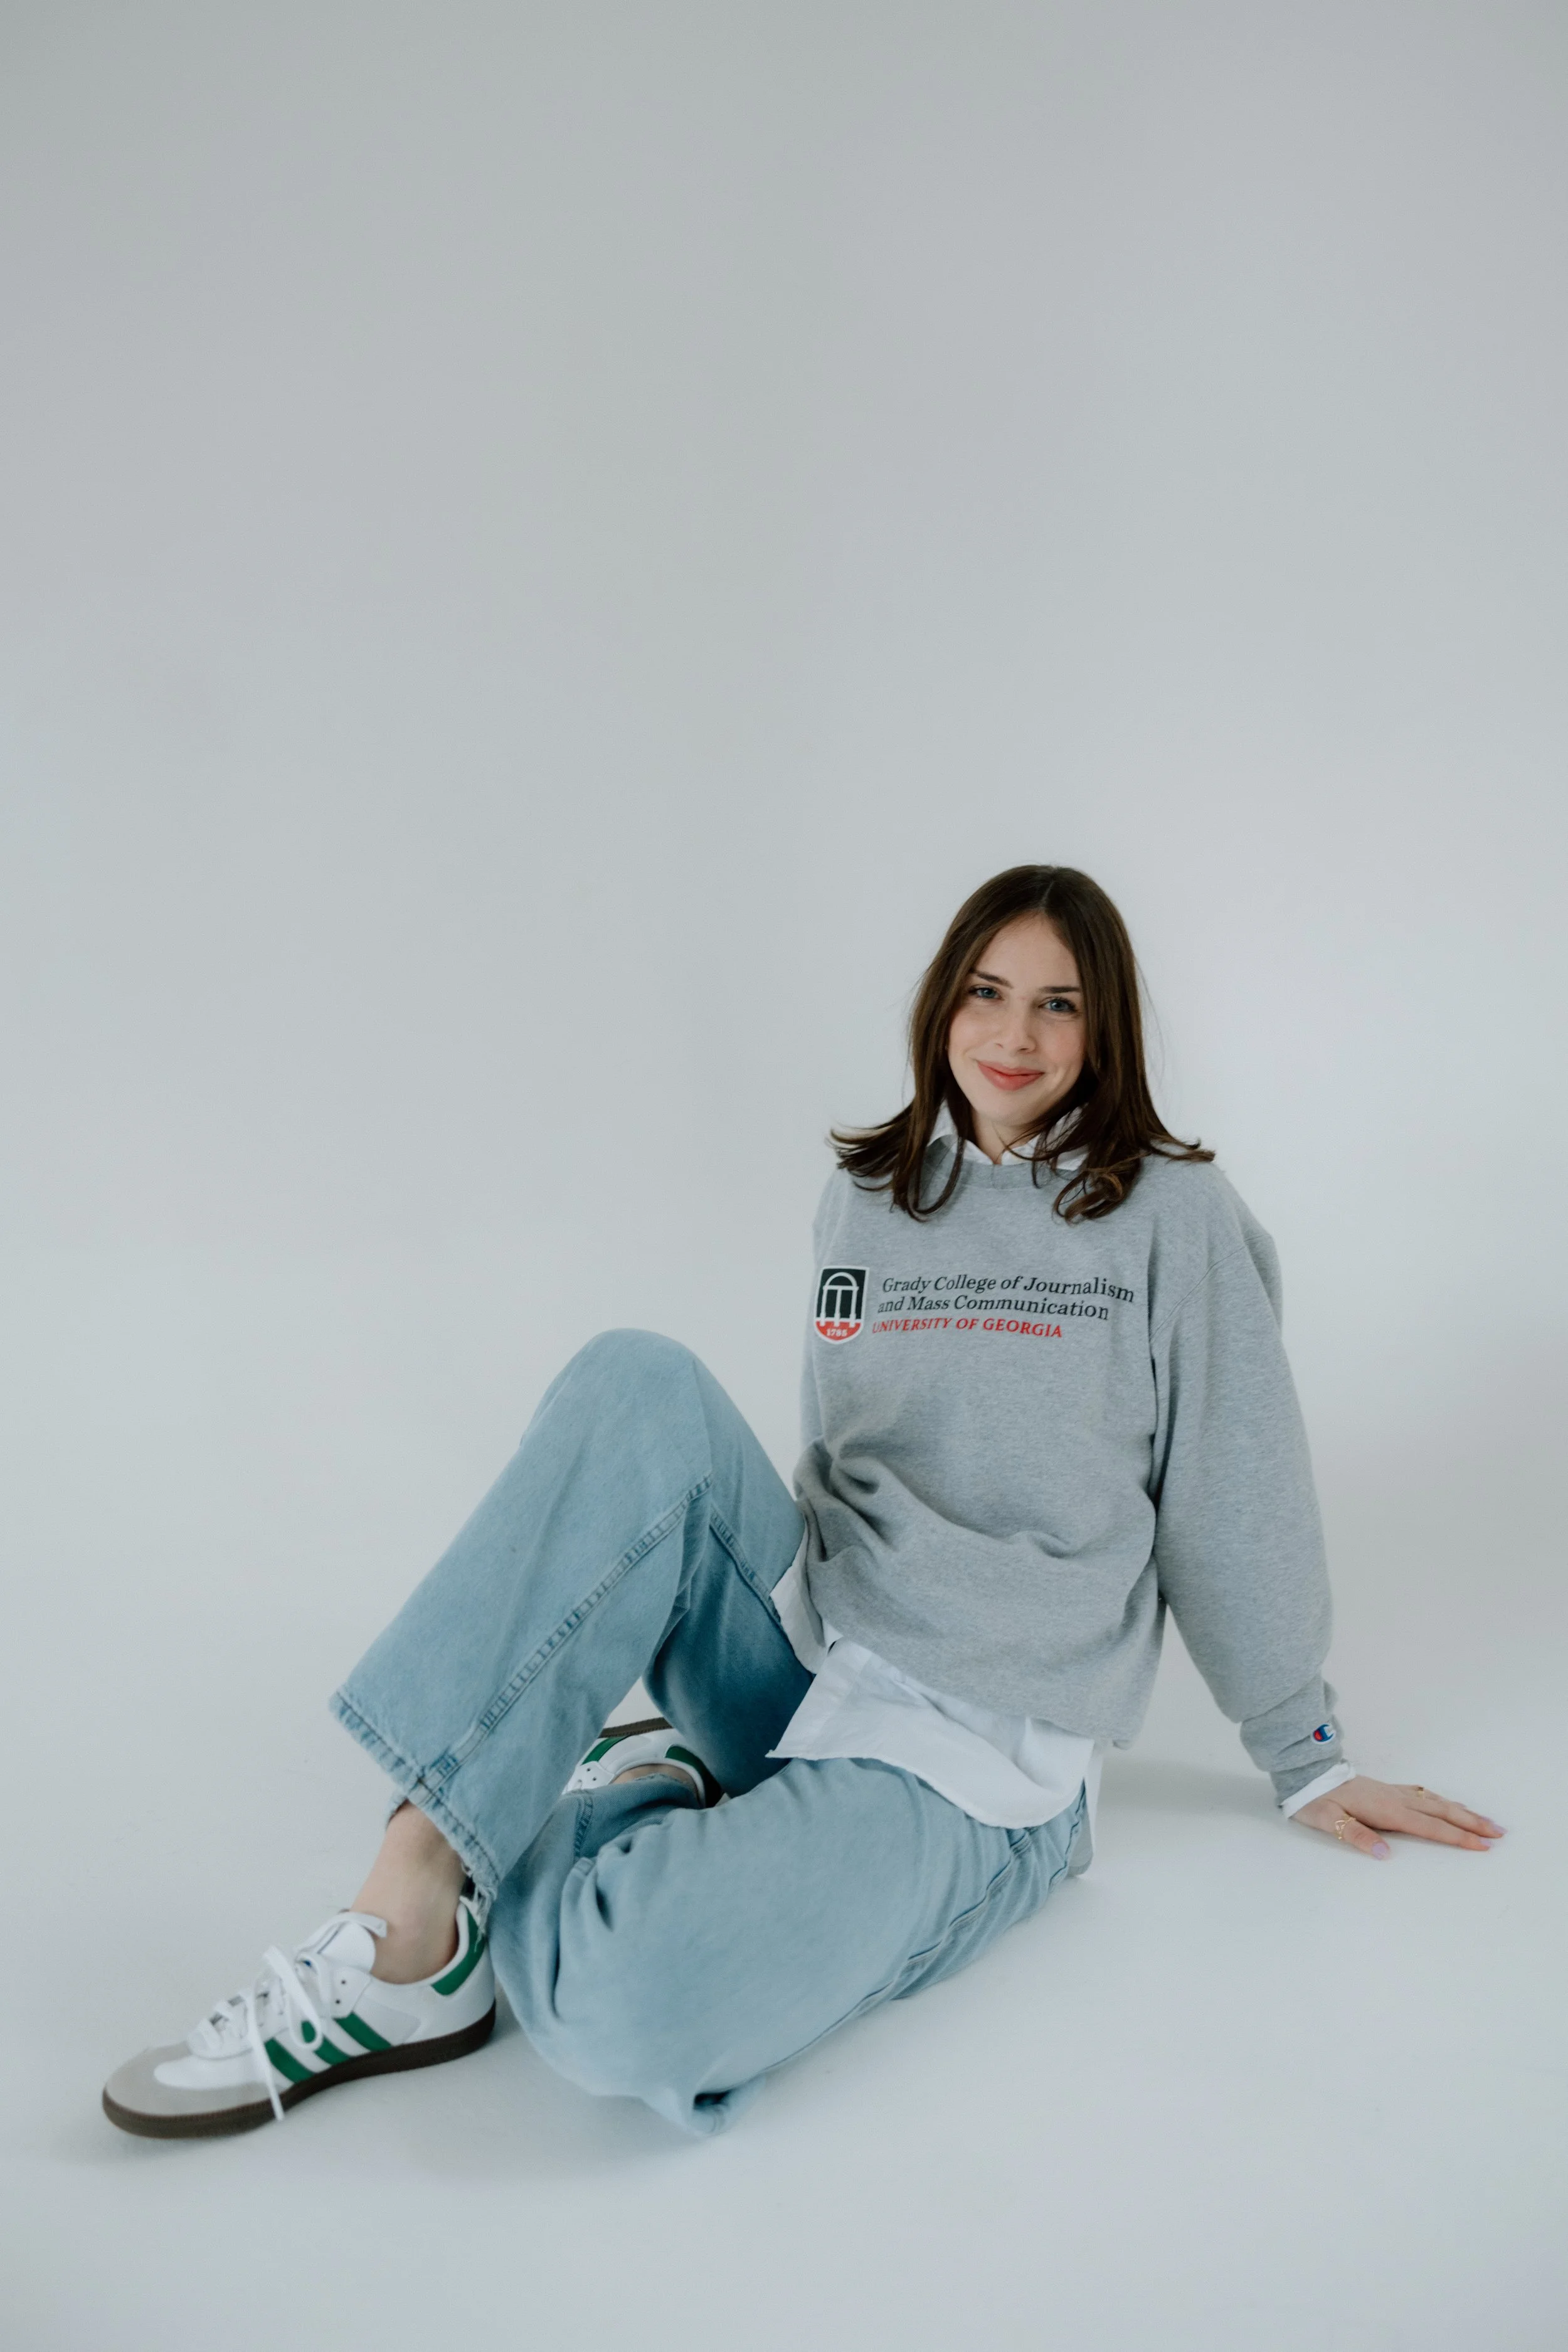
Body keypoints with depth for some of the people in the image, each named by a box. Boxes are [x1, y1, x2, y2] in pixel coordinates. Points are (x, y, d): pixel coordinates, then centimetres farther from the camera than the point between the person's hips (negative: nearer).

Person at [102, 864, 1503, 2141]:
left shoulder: (1174, 1217, -2)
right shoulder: (868, 1198, 12)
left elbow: (1238, 1504, 3)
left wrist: (1310, 1762, 9)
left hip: (976, 1762, -5)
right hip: (809, 1656, 6)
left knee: (626, 2010, -33)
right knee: (642, 1388, -25)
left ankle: (632, 1815, 2)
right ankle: (411, 1905, -23)